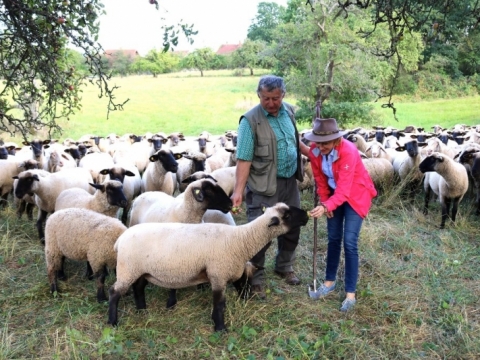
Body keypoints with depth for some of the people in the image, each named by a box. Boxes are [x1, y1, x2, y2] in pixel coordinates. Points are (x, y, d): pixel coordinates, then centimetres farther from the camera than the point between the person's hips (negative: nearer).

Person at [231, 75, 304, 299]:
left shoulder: (289, 111, 3)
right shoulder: (250, 120, -17)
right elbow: (244, 159, -21)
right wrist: (238, 190, -26)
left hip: (289, 182, 7)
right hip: (264, 186, -6)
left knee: (291, 228, 18)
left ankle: (284, 266, 39)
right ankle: (256, 279, 14)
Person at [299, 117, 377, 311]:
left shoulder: (348, 151, -32)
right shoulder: (314, 150, -16)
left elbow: (344, 190, -36)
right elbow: (320, 179, 0)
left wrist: (326, 207, -48)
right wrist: (325, 202, 1)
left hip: (355, 195, -5)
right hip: (333, 193, 5)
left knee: (349, 243, -9)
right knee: (333, 238, 12)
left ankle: (350, 293, 0)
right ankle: (330, 280, 29)